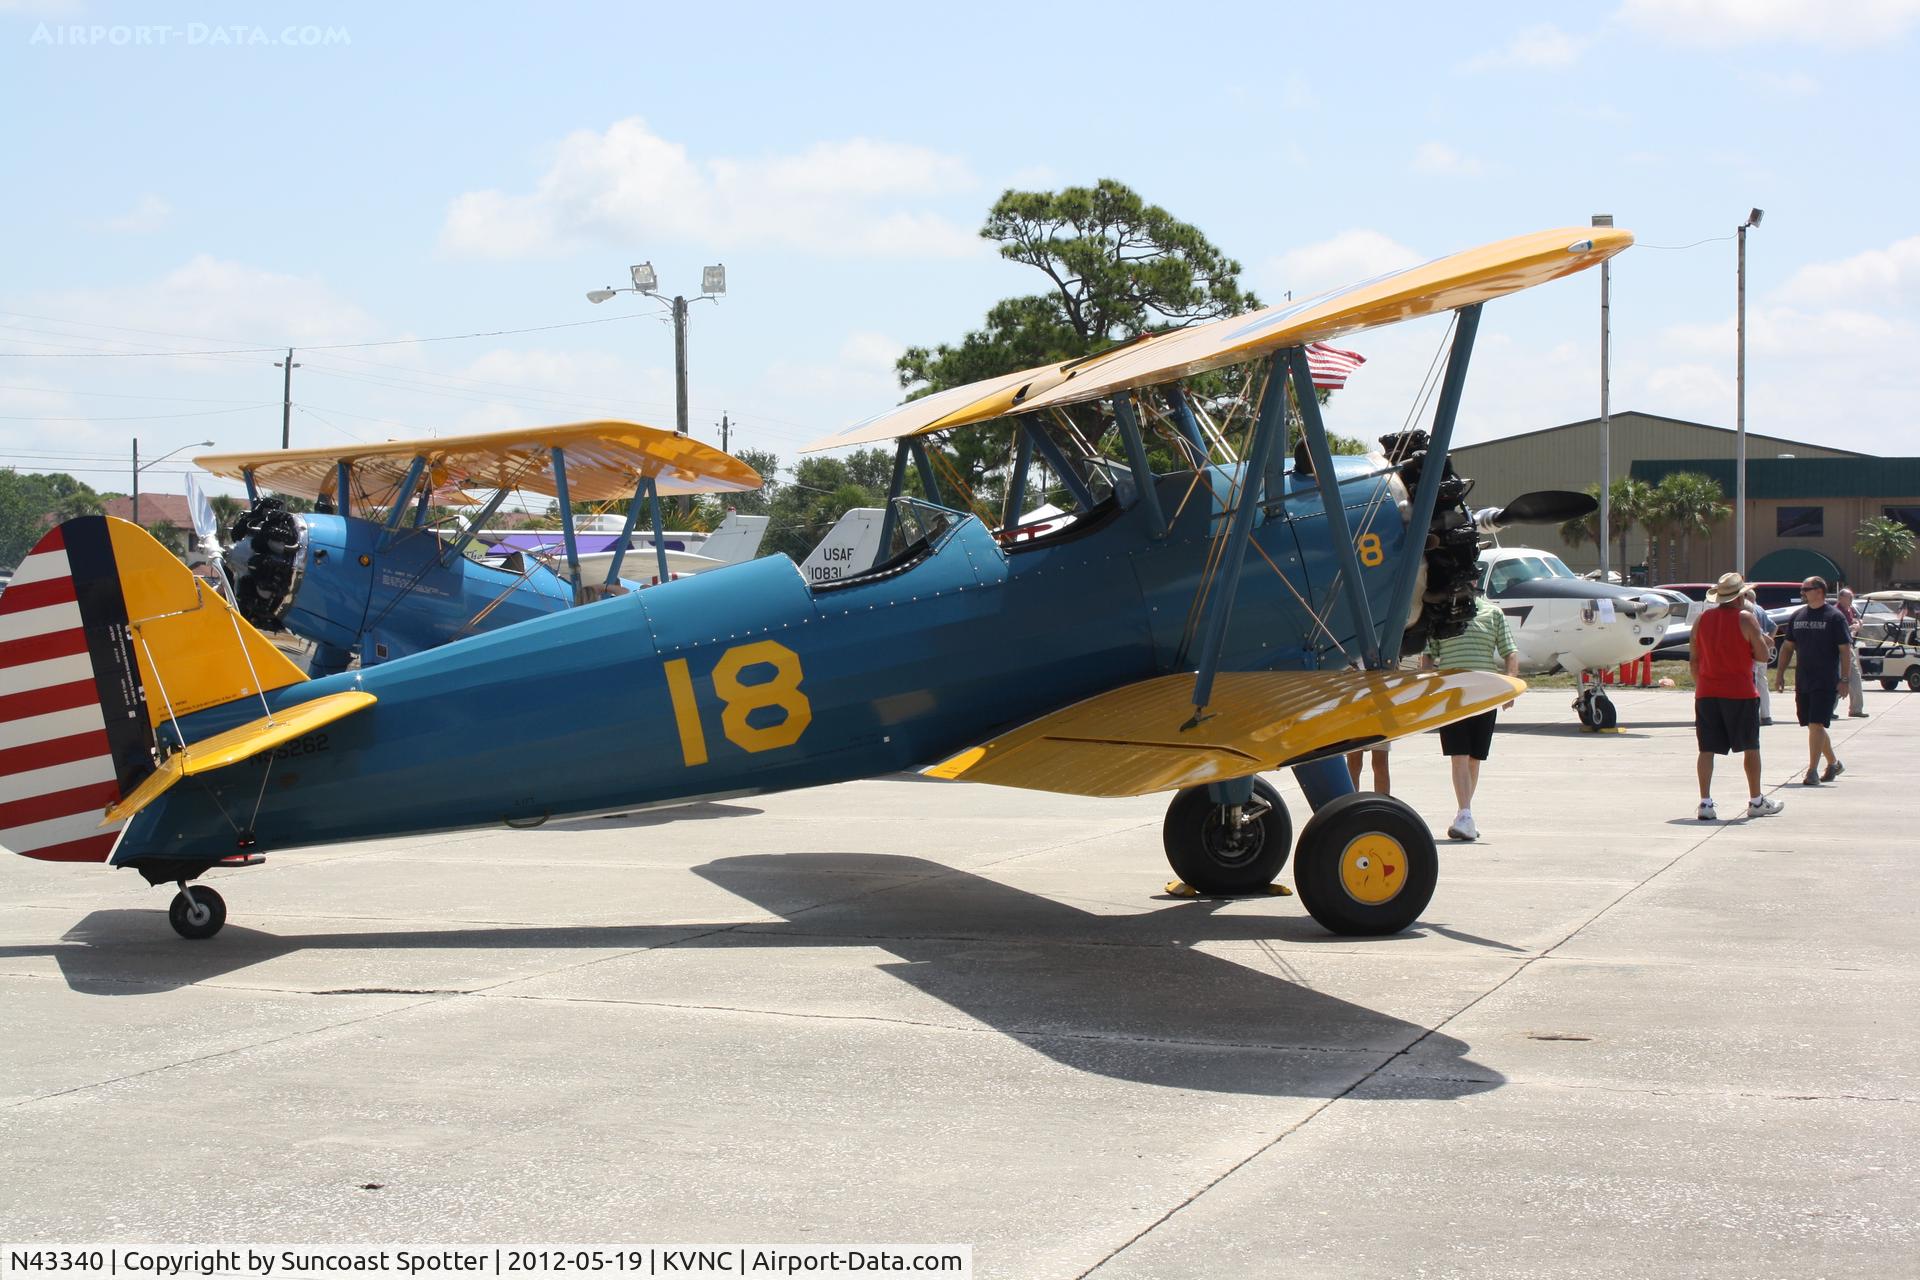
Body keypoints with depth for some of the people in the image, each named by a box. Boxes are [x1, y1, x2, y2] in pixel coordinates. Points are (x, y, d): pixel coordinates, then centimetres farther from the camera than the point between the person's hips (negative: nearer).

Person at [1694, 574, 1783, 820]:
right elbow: (1763, 656, -8)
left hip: (1706, 693, 4)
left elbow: (1693, 659, 10)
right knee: (1751, 747, 10)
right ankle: (1756, 801, 18)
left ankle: (1705, 802, -5)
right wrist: (1761, 638, 11)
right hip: (1740, 693, -4)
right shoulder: (1746, 619, -8)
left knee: (1707, 749, 3)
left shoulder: (1702, 619, 6)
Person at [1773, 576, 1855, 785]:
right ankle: (1833, 764, 31)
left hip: (1826, 682, -6)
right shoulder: (1797, 616, 11)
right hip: (1802, 682, 6)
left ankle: (1812, 771, -11)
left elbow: (1845, 650, -7)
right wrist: (1780, 673, 10)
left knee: (1816, 725, -12)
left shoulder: (1834, 617, -5)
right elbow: (1787, 646, 17)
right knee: (1814, 726, 12)